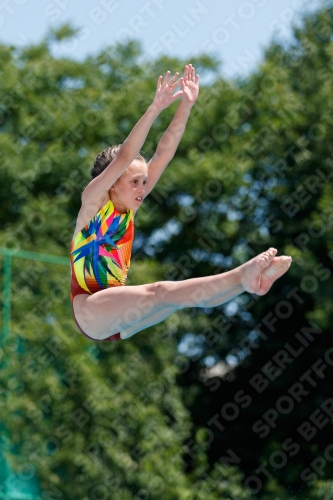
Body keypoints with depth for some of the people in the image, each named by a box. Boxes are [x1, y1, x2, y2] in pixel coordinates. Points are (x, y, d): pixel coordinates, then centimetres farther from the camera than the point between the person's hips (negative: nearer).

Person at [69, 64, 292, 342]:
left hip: (117, 320, 7)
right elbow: (123, 159, -19)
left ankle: (248, 281, -40)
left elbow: (163, 154, 6)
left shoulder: (128, 207, 12)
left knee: (180, 295, -20)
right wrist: (156, 108, -28)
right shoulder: (93, 202, -4)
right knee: (160, 292, -31)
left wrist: (186, 106, -2)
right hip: (89, 312, -7)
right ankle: (241, 276, -48)